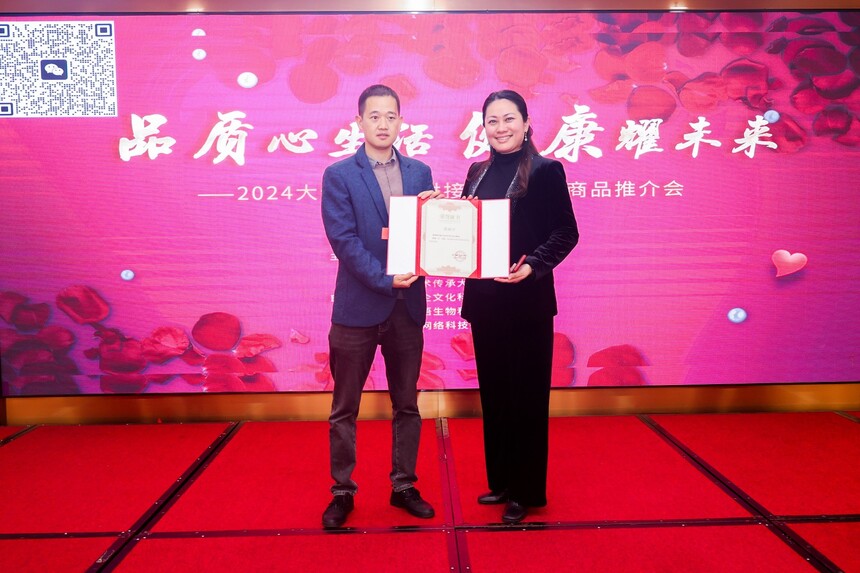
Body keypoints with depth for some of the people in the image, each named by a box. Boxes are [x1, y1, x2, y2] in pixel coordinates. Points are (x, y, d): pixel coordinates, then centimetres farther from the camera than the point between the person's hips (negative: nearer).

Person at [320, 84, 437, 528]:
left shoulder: (419, 173, 9)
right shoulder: (339, 175, -3)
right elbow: (343, 239, -11)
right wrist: (384, 279, -19)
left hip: (408, 306, 4)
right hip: (358, 305, -3)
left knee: (406, 403, 13)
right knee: (345, 407, 7)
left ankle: (404, 485, 28)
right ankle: (342, 491, 23)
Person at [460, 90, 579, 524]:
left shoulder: (545, 170, -7)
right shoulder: (478, 172, 11)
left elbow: (566, 233, -10)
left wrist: (533, 265, -23)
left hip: (527, 299, -6)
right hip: (483, 297, 6)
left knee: (526, 395, 5)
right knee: (493, 391, 14)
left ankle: (526, 491, 20)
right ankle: (500, 481, 30)